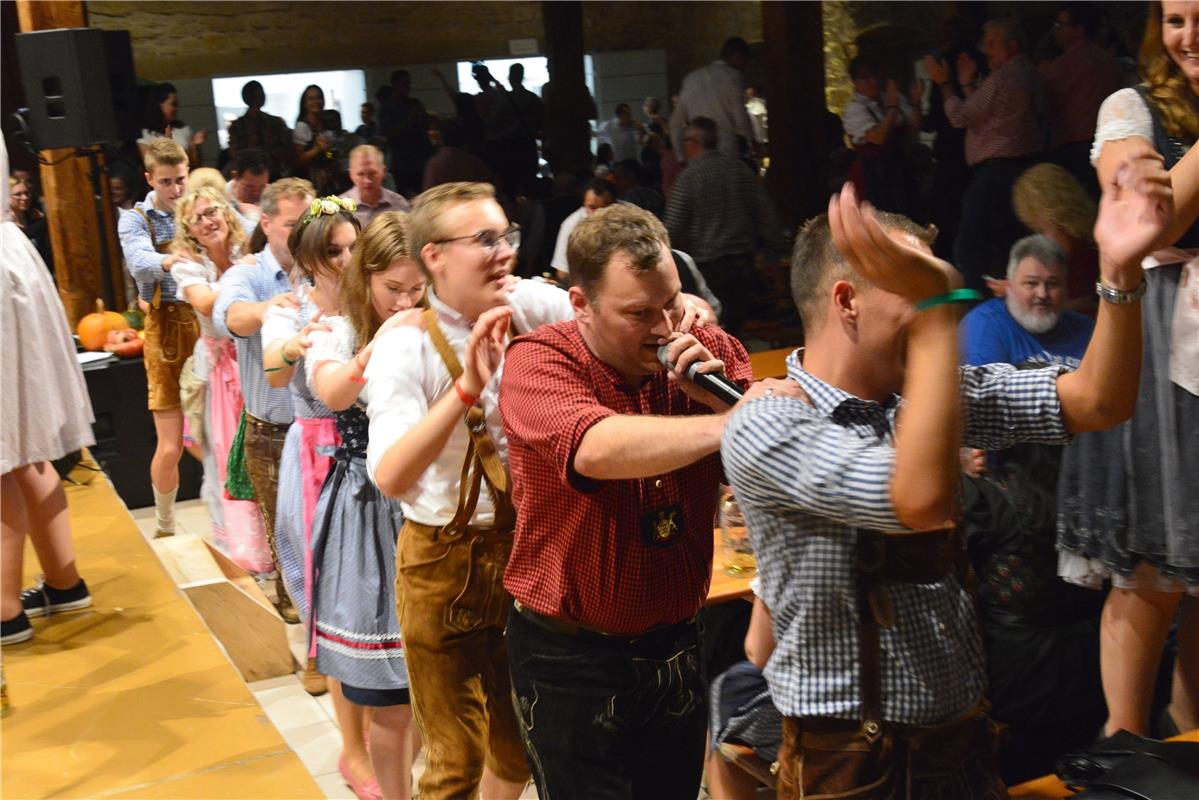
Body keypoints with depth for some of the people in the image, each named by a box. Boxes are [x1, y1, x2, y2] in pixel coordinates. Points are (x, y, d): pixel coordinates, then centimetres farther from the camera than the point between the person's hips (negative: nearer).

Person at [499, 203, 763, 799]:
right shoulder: (538, 363, -16)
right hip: (572, 660, -4)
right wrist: (734, 422, -42)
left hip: (678, 647, 5)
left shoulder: (711, 353, -4)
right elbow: (599, 448, -37)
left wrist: (726, 395, -23)